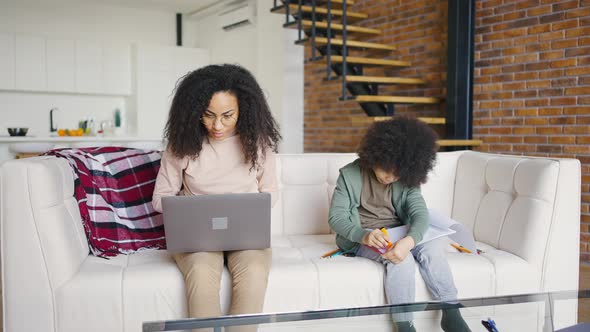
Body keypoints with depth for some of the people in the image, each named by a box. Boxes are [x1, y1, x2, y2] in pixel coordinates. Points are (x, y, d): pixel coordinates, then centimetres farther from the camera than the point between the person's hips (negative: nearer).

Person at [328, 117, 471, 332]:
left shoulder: (407, 179, -3)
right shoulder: (350, 175, -11)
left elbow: (420, 214, -17)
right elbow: (335, 217, -14)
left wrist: (408, 241, -41)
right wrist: (363, 235, -35)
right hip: (361, 238, -4)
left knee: (432, 247, -25)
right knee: (402, 260, -33)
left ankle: (451, 313, -13)